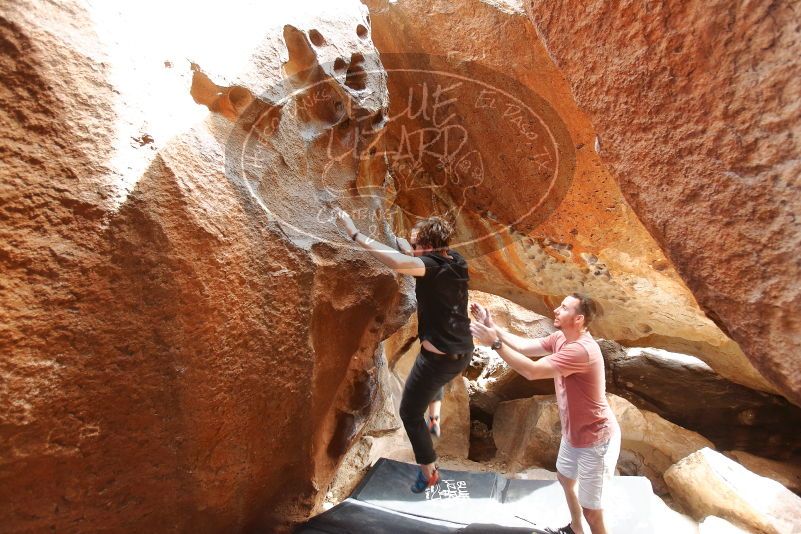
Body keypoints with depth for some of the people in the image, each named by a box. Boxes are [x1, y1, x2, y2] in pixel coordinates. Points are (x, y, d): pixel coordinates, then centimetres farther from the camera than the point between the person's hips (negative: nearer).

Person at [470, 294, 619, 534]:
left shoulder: (581, 350, -34)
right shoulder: (560, 338, -4)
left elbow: (532, 371, -37)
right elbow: (525, 346, -4)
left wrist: (495, 343, -34)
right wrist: (493, 327, -13)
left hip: (595, 439, -10)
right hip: (573, 432, 10)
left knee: (590, 509, 5)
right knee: (565, 478, 31)